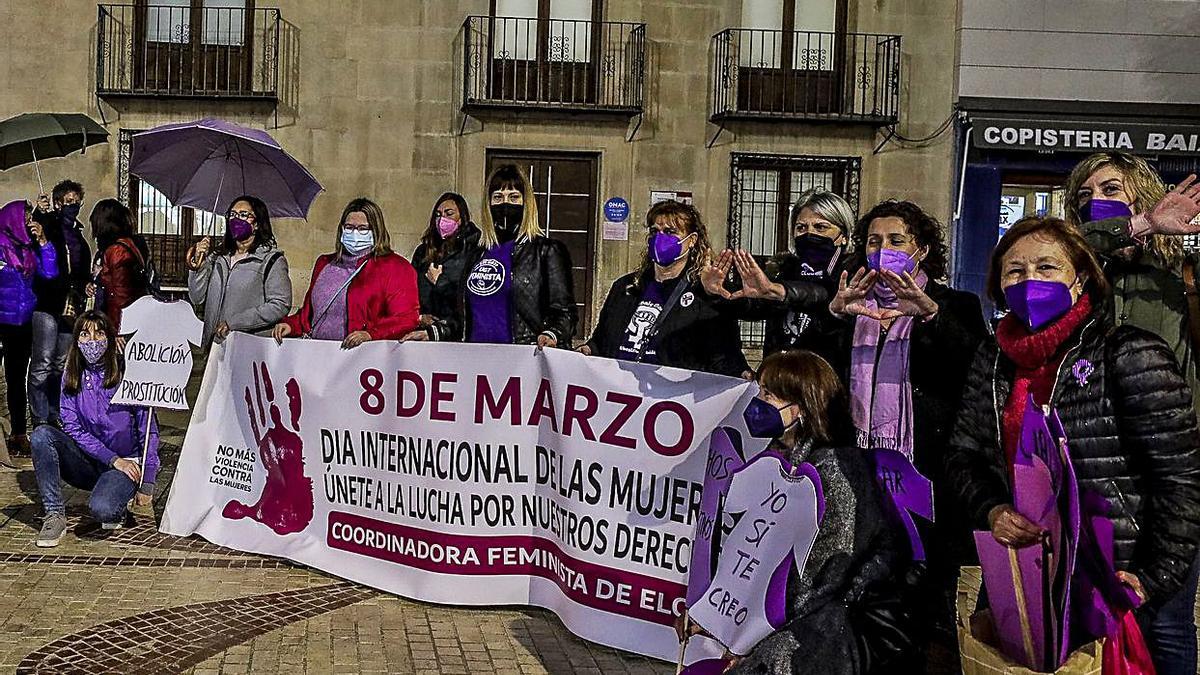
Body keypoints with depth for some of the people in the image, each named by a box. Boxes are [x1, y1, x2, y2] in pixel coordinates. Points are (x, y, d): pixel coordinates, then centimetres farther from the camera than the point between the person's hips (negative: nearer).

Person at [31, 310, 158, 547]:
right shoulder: (71, 377, 3)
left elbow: (149, 432, -8)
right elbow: (73, 428, -3)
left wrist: (147, 483, -13)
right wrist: (112, 459, -17)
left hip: (126, 464, -4)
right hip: (88, 463, 5)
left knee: (102, 509, -33)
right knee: (42, 434, -21)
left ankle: (117, 508, 5)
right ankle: (55, 516, -16)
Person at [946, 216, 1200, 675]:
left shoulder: (1129, 355, -14)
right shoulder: (994, 360, 4)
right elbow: (963, 454, 6)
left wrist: (1155, 579, -19)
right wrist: (991, 511, -13)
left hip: (1124, 585, -5)